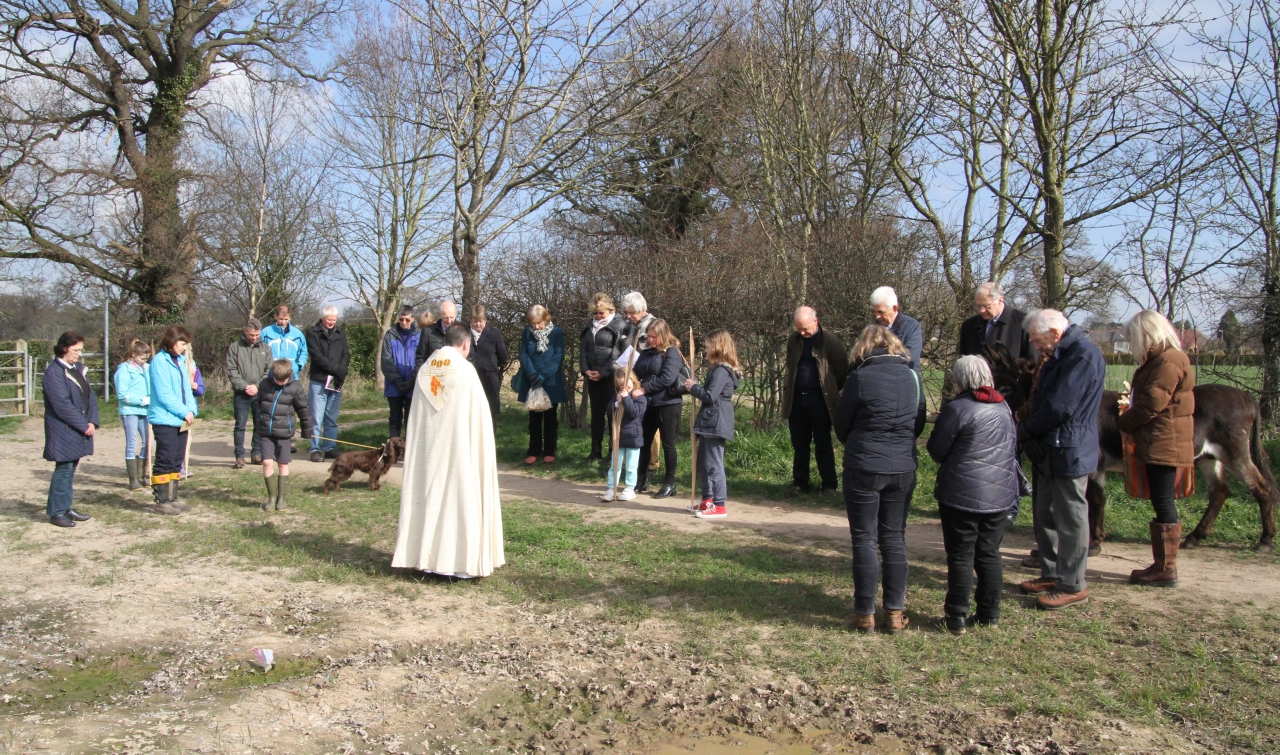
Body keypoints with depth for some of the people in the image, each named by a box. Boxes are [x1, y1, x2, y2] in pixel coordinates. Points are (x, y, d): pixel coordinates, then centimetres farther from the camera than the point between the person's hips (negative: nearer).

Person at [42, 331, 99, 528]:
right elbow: (62, 405, -19)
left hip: (80, 430, 8)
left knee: (71, 469, 13)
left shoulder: (78, 368, 12)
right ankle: (56, 512, 5)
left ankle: (66, 507, 22)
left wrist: (92, 422, -3)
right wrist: (84, 425, -16)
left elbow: (91, 396, 10)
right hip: (64, 432, -8)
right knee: (63, 469, -3)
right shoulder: (53, 372, -14)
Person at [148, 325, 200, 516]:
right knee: (165, 461, -3)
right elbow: (164, 395, -17)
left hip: (181, 421, 8)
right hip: (165, 420, -8)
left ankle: (172, 498, 20)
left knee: (177, 461, 12)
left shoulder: (180, 361, 14)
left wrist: (192, 409, -3)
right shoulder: (159, 361, -12)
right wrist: (185, 412, -14)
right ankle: (162, 501, 4)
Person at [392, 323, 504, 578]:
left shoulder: (425, 370, 4)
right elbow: (479, 415, -9)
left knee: (430, 495, 11)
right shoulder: (465, 370, -11)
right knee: (460, 497, 1)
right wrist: (481, 448, 2)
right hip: (459, 447, -5)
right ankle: (461, 559, 4)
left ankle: (427, 555, 17)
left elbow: (417, 415, 9)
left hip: (427, 449, 5)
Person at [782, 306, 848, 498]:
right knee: (799, 444, 9)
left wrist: (832, 392, 3)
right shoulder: (794, 340, 7)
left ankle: (829, 485, 11)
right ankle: (799, 483, 17)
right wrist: (788, 391, 12)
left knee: (823, 444, 2)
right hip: (796, 399, 5)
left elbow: (842, 370, -3)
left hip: (819, 400, -4)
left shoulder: (829, 340, -8)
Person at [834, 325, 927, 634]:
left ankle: (865, 614, 10)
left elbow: (841, 425, -1)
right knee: (894, 539, 12)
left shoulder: (860, 377, -10)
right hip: (904, 468, 4)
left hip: (864, 467, -4)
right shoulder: (912, 376, 3)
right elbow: (919, 424, 12)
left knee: (864, 540, 5)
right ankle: (895, 613, 15)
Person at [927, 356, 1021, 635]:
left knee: (961, 556, 2)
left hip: (962, 494, -6)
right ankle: (990, 614, 21)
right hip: (1001, 494, 6)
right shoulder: (1004, 407, 7)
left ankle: (958, 618, 7)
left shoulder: (957, 408, -14)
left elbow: (937, 450, -7)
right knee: (990, 554, 14)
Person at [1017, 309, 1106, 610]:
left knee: (1070, 519, 0)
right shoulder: (1060, 355, 14)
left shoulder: (1084, 355, -19)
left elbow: (1059, 407, -23)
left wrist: (1023, 431, -11)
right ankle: (1051, 574, 29)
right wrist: (1028, 432, 3)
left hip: (1068, 452, -10)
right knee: (1045, 515, 17)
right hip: (1049, 450, 10)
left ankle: (1073, 586, 10)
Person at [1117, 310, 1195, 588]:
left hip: (1164, 445, -10)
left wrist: (1123, 422, -6)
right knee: (1161, 503, 12)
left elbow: (1151, 404, -19)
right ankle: (1162, 565, 19)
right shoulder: (1159, 360, 17)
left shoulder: (1169, 362, -16)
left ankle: (1166, 570, 1)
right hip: (1158, 444, 10)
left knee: (1163, 503, -5)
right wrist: (1130, 411, 5)